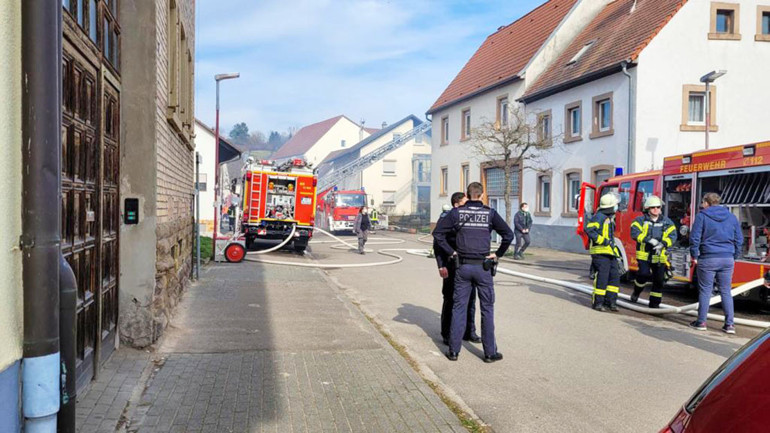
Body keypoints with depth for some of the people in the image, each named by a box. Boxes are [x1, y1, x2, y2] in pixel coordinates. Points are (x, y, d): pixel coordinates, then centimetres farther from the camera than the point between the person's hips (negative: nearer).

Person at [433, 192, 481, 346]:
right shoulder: (446, 218, -8)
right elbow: (437, 243, -9)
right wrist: (441, 265, -16)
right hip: (452, 266, -5)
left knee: (470, 299, 11)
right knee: (450, 300, 4)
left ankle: (469, 332, 25)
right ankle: (447, 334, 17)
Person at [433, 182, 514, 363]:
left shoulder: (456, 212, 0)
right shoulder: (490, 213, -1)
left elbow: (437, 233, -5)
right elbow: (509, 235, -5)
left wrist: (450, 252, 1)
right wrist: (498, 254, 4)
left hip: (463, 266, 1)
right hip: (483, 267, -1)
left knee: (459, 308, 8)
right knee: (487, 309, 9)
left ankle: (454, 350, 13)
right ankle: (490, 352, 14)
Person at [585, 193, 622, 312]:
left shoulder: (609, 218, 21)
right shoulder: (599, 217, -10)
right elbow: (589, 230, -23)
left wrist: (615, 247, 23)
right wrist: (603, 240, -23)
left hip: (610, 253, 9)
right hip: (601, 253, -9)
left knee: (614, 276, 5)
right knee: (602, 278, -10)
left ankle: (611, 301, 11)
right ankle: (598, 303, -2)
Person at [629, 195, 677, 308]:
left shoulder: (667, 222, 10)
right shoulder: (640, 220, 3)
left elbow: (672, 235, -1)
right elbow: (635, 233, -12)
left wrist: (663, 244, -20)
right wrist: (649, 240, -24)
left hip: (660, 256, 3)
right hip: (644, 254, -3)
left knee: (659, 280, 4)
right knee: (644, 274, -19)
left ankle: (654, 303, 18)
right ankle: (636, 292, 11)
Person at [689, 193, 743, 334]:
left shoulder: (702, 216, -3)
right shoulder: (731, 217, 10)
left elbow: (694, 237, -8)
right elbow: (739, 239, 12)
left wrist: (694, 256, 0)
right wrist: (735, 256, 18)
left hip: (707, 259, -4)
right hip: (728, 259, 4)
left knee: (705, 291, 4)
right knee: (726, 291, 10)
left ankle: (701, 322, 10)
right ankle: (730, 324, 9)